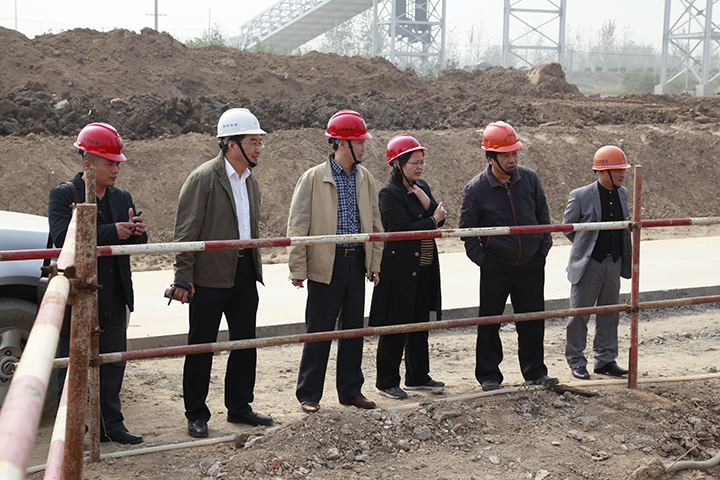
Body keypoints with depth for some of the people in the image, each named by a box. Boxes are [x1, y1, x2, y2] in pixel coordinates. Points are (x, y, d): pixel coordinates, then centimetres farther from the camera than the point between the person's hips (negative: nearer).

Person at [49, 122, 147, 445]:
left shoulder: (122, 198, 11)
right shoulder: (63, 195, -7)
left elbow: (135, 245, 12)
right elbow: (63, 237, -22)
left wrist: (137, 232, -13)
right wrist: (112, 233, -27)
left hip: (114, 300, 6)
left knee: (113, 364, 12)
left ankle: (112, 425, 22)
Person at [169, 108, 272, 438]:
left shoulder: (250, 181, 12)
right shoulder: (203, 179, -11)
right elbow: (186, 231, -12)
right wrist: (183, 278, -16)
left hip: (244, 273, 7)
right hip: (210, 276, -7)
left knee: (245, 342, 11)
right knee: (201, 345, 2)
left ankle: (239, 407, 24)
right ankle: (196, 414, 13)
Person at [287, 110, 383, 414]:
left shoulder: (365, 178, 9)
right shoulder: (313, 178, -6)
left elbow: (374, 223, 16)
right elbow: (298, 226, -5)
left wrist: (374, 264, 12)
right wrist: (297, 269, -8)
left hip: (356, 263, 5)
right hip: (326, 264, -5)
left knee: (353, 328, 11)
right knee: (319, 330, 0)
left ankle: (350, 390, 24)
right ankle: (309, 395, 11)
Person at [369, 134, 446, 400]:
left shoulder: (422, 188, 12)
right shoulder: (389, 194, -12)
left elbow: (439, 220, 6)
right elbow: (403, 229, -20)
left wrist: (425, 199, -10)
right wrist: (433, 220, -9)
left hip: (424, 269, 8)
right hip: (399, 270, -8)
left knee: (419, 323, 14)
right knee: (395, 325, -2)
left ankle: (418, 377, 26)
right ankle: (387, 381, 7)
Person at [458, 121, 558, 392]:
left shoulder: (529, 179, 0)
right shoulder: (475, 189, -9)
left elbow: (542, 215, 12)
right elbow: (467, 230, -2)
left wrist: (544, 247, 6)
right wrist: (482, 259, -6)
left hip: (531, 264, 3)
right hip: (496, 266, -3)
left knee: (533, 319, 8)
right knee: (490, 320, 5)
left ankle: (535, 372, 21)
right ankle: (488, 375, 17)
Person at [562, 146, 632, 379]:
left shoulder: (622, 194, 6)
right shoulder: (580, 196, -12)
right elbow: (568, 228, 1)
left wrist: (629, 258, 15)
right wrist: (587, 248, 6)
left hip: (614, 264, 5)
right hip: (588, 264, -5)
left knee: (609, 314, 12)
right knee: (579, 315, 3)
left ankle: (605, 360, 22)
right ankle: (576, 362, 14)